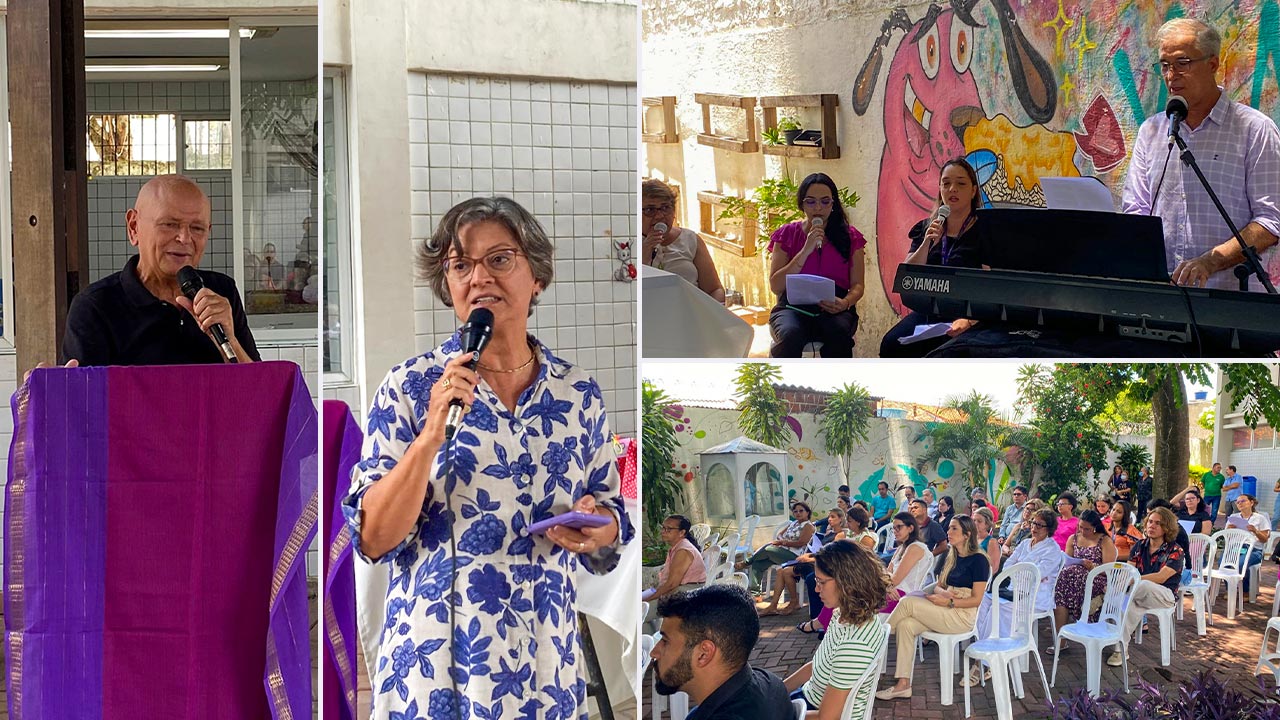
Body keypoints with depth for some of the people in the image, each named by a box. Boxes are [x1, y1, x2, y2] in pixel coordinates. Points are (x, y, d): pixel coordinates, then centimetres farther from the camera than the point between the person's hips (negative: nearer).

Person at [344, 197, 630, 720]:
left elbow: (609, 511, 13)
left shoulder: (578, 394, 3)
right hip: (435, 662, -3)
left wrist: (601, 528, -8)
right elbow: (373, 539, -10)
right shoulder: (410, 387, -6)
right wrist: (431, 436, -21)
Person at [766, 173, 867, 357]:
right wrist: (806, 251, -8)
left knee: (839, 333, -36)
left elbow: (858, 284, 10)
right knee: (791, 335, -37)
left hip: (833, 309, 1)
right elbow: (775, 286, 1)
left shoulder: (849, 236, 14)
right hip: (793, 307, -1)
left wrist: (845, 302, -15)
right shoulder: (788, 234, 11)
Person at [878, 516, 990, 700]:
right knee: (906, 625, -17)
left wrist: (947, 602, -19)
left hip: (963, 617, -8)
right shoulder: (951, 558, 18)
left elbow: (976, 600, -12)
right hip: (947, 615, 8)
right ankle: (903, 684, -20)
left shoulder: (978, 561, -7)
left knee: (908, 602, -20)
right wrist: (943, 592, -8)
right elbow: (938, 586, 15)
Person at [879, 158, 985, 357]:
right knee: (891, 344, -24)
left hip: (965, 316, -4)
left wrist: (969, 320, -27)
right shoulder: (926, 228, 17)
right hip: (927, 314, 5)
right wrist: (927, 243, -9)